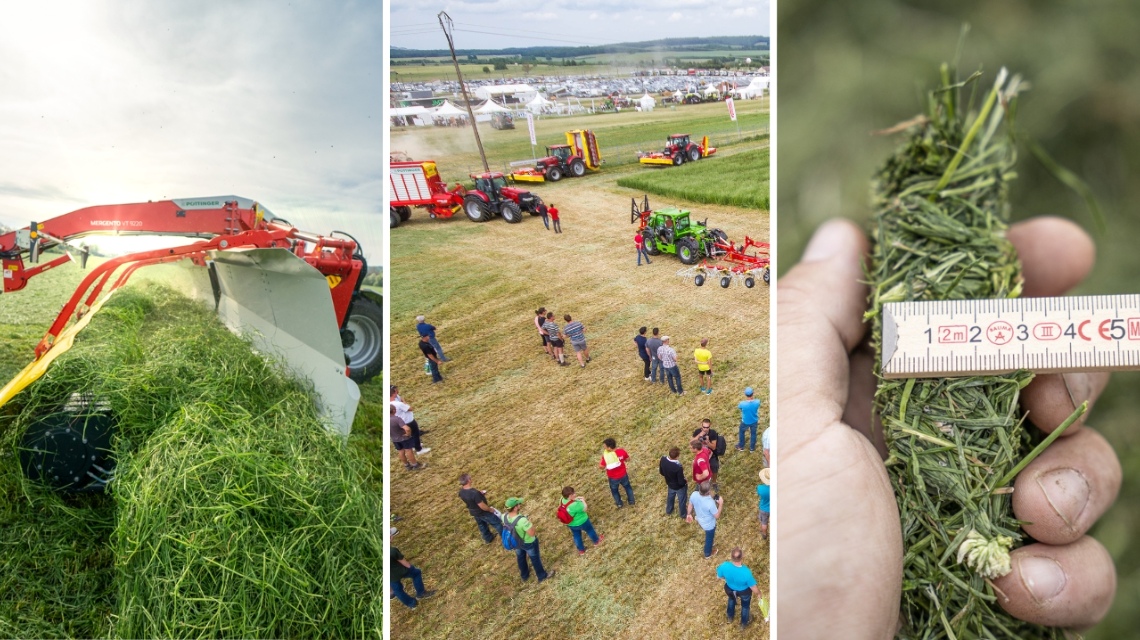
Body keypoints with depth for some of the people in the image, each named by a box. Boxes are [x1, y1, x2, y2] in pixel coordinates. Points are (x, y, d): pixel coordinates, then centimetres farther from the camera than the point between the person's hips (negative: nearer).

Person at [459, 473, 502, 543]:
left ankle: (488, 539, 52)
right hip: (483, 513, -7)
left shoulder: (461, 491, -16)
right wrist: (490, 509, -11)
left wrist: (479, 494, 4)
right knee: (497, 523, 17)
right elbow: (482, 506, -31)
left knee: (482, 525, 31)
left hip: (473, 512, 7)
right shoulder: (474, 493, -40)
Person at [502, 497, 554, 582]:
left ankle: (524, 575, 57)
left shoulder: (504, 516, -23)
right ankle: (542, 576, 47)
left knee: (520, 558, 32)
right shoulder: (522, 520, -44)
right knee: (535, 559, 23)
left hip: (515, 542, 5)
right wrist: (529, 523, -19)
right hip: (528, 543, -5)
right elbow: (532, 533, -33)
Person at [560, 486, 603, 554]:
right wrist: (583, 500, -10)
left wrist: (576, 499, -11)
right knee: (590, 530, 26)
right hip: (581, 522, -5)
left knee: (577, 536, 27)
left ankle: (581, 550, 46)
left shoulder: (563, 500, -19)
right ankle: (596, 541, 52)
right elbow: (584, 509, -24)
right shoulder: (575, 504, -41)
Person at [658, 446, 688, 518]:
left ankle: (668, 511, 58)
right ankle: (683, 514, 51)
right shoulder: (678, 467, -42)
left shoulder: (663, 459, -26)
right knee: (682, 500, 25)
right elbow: (681, 482, -29)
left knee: (670, 497, 34)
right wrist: (686, 481, -6)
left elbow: (661, 472, -7)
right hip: (679, 486, -5)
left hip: (670, 484, 5)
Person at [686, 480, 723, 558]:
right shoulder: (710, 503, -43)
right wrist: (721, 504, -20)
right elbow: (717, 516, -26)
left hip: (700, 520, 4)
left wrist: (689, 514, 13)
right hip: (709, 524, -4)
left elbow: (690, 506, -6)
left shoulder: (694, 494, -27)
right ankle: (708, 553, 53)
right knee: (709, 539, 27)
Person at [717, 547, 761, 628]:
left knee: (731, 599, 38)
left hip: (730, 589, 2)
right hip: (744, 592, -2)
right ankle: (743, 623, 59)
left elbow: (719, 576, -12)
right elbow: (754, 589, -25)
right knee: (745, 605, 32)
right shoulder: (746, 573, -42)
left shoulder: (724, 566, -36)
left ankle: (730, 617, 64)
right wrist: (758, 593, -1)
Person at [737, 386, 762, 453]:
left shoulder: (743, 403, -36)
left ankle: (741, 446, 47)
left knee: (742, 432, 28)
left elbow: (738, 407, -9)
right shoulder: (757, 402, -30)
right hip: (754, 421, 2)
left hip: (745, 422, -2)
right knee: (753, 433, 28)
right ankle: (752, 447, 48)